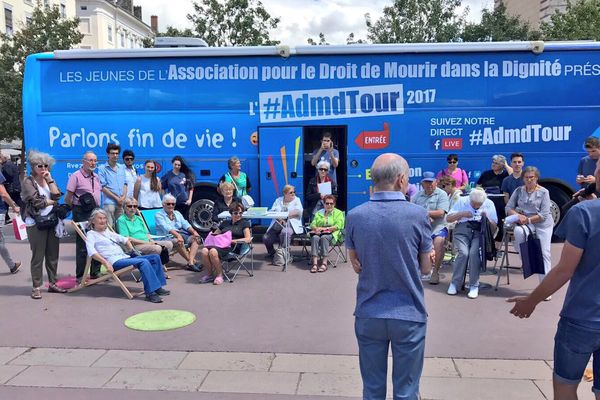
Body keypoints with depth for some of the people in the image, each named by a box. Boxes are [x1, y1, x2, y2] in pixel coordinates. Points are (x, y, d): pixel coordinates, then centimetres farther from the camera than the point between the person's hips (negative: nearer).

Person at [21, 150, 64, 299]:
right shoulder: (28, 181, -2)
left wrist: (50, 179, -5)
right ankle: (36, 287, 5)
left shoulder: (49, 180, 15)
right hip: (36, 223, -5)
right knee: (38, 256, -2)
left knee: (53, 255, 9)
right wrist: (51, 201, -1)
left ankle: (52, 283, 19)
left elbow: (57, 195, -2)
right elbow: (36, 201, -13)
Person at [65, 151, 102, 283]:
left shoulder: (96, 177, 14)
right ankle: (80, 276, 6)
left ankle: (95, 272, 21)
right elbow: (67, 199, -9)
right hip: (82, 214, -7)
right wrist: (76, 208, -2)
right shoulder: (76, 176, -8)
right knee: (82, 245, -2)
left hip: (95, 212, 7)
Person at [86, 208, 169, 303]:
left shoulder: (108, 232, 27)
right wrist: (106, 263, -24)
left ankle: (157, 287, -8)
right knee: (143, 262, -31)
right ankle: (150, 293, -34)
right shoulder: (91, 234, 5)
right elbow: (91, 252, -12)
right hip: (114, 262, -8)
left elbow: (124, 239, 35)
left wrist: (132, 250, 17)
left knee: (155, 257, -5)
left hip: (125, 257, 8)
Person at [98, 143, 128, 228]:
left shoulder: (122, 167, 16)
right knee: (109, 226, -9)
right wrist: (116, 198, -9)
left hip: (121, 202, 5)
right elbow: (103, 187, -5)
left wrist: (123, 197, -2)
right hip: (109, 202, -5)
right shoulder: (102, 169, 0)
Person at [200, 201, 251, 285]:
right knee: (204, 251, -29)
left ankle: (219, 275, -16)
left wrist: (233, 240, -12)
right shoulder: (225, 222, 28)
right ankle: (209, 274, -10)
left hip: (233, 247, -5)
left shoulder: (244, 223, 14)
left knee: (213, 252, -35)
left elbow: (248, 239, 0)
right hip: (219, 244, 5)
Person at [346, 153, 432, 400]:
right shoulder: (418, 215, -11)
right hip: (409, 314, -2)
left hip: (369, 314, 2)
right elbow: (426, 268, -1)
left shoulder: (354, 216, -4)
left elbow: (357, 266, 5)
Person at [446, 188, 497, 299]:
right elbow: (448, 218, 8)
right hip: (462, 230, 0)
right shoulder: (462, 201, 12)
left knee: (474, 253, -30)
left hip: (480, 231, 0)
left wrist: (486, 217, -9)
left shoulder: (489, 204, 13)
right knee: (463, 253, -28)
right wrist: (462, 214, -7)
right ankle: (455, 284, -12)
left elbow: (494, 226, 10)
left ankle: (474, 286, -17)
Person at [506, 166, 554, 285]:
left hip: (543, 224, -1)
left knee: (544, 253, -9)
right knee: (518, 231, -34)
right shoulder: (519, 191, 8)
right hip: (525, 222, 2)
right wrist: (518, 216, -15)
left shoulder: (543, 192, -1)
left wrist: (528, 220, -17)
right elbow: (508, 208, 5)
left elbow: (544, 214, -8)